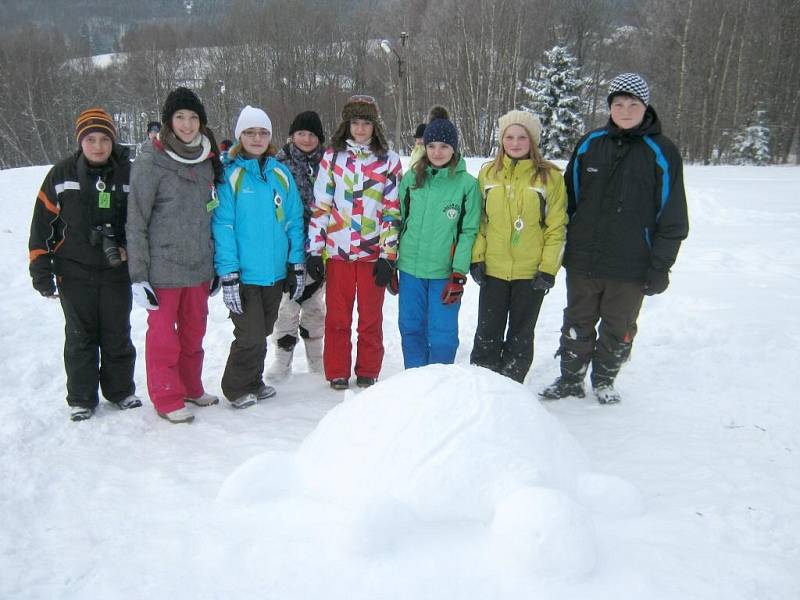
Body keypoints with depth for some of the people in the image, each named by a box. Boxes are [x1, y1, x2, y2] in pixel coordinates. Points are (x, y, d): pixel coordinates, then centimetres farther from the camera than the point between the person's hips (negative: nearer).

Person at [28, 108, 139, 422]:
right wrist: (41, 270, -1)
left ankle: (121, 390, 25)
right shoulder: (61, 174, -2)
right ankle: (81, 399, 19)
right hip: (74, 271, 0)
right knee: (80, 336, 7)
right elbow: (42, 222, 1)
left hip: (117, 270, 1)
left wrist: (129, 250, 2)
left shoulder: (129, 173, 0)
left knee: (117, 334, 9)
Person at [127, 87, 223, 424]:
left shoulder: (207, 160, 7)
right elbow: (136, 223, -9)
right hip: (163, 267, -5)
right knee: (163, 335, 5)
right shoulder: (151, 161, -9)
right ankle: (167, 398, 20)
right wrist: (138, 276, -11)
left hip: (199, 266, 5)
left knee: (194, 332, 16)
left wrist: (217, 264, 15)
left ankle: (191, 388, 33)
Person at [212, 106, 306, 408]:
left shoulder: (281, 174, 6)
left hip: (275, 271, 5)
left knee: (262, 333, 17)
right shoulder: (229, 175, -7)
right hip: (244, 273, -4)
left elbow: (294, 221, 8)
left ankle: (254, 382, 35)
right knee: (250, 336, -3)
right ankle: (237, 388, 19)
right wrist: (228, 274, -15)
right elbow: (222, 226, -10)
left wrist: (297, 265, 4)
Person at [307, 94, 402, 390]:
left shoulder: (389, 160, 3)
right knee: (337, 317, 7)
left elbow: (393, 210, 1)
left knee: (371, 318, 9)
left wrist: (387, 255, -4)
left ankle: (368, 372, 23)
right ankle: (337, 373, 21)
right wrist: (314, 250, -1)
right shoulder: (332, 156, 5)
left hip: (374, 253, 0)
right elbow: (320, 205, 4)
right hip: (337, 251, 1)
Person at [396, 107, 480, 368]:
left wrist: (459, 275, -11)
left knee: (442, 334, 1)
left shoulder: (467, 184, -4)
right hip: (410, 268, 3)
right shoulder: (411, 178, 5)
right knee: (410, 329, 12)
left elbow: (469, 232, -6)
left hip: (446, 271, -3)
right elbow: (398, 221, 10)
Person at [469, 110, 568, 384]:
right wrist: (477, 258, 0)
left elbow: (557, 227, -5)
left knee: (520, 336, 12)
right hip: (493, 269, 2)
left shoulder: (550, 176, -5)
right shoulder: (488, 172, 3)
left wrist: (548, 269, -9)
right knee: (487, 334, 10)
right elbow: (479, 220, 7)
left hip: (531, 273, -2)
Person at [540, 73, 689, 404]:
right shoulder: (589, 144, 2)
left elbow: (672, 218, -3)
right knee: (578, 324, 13)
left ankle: (604, 380, 34)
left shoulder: (662, 152, -5)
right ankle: (570, 379, 30)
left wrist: (659, 268, -6)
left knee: (618, 330, 13)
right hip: (582, 261, 2)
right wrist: (560, 246, 8)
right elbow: (569, 198, 10)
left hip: (631, 267, -2)